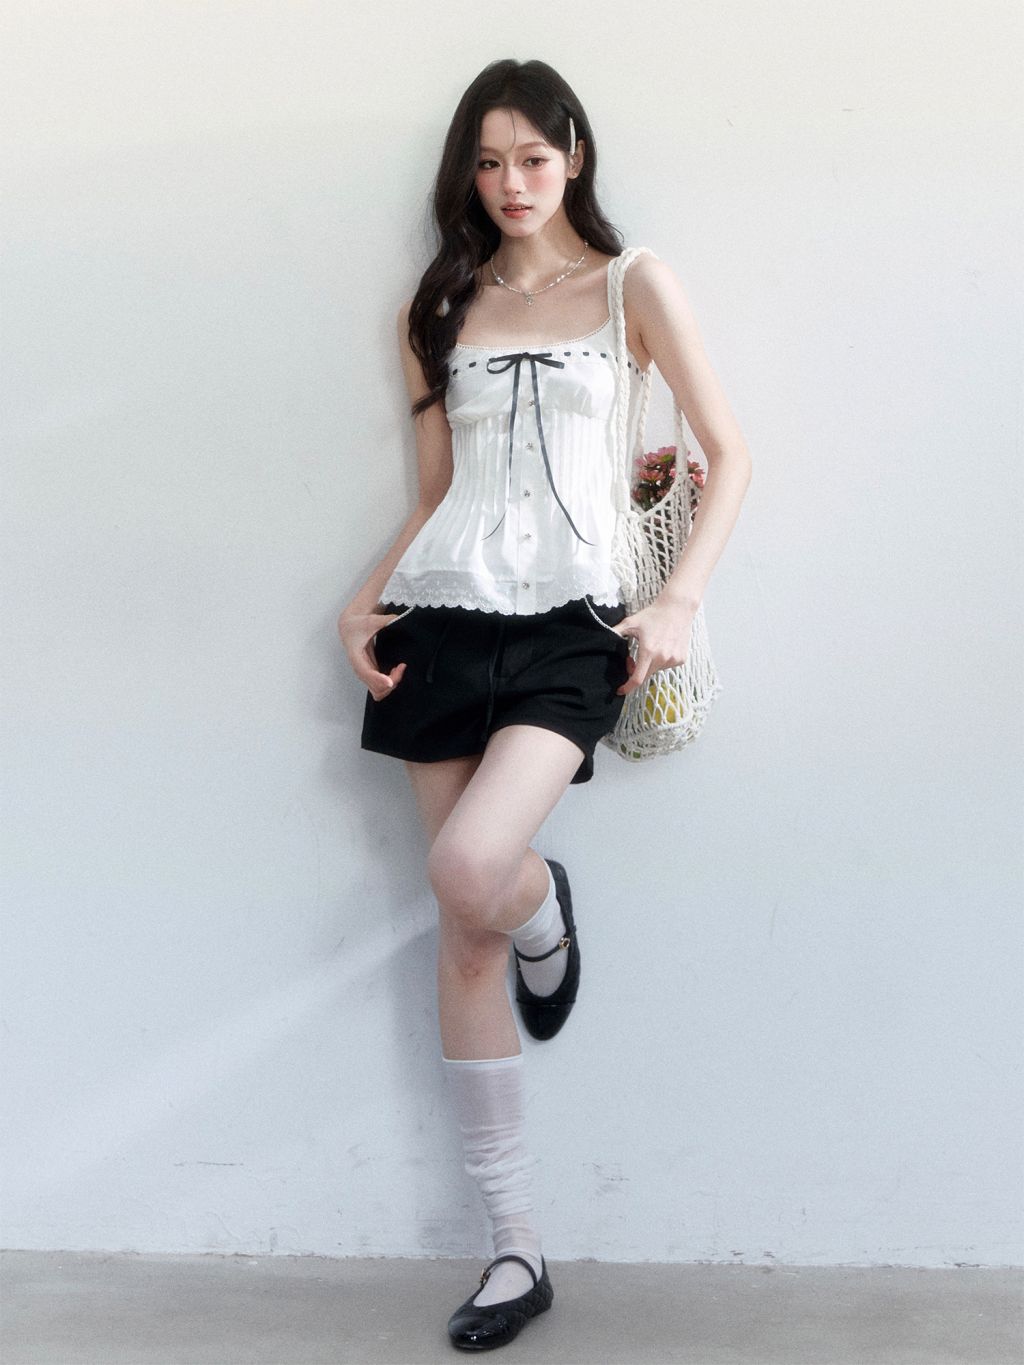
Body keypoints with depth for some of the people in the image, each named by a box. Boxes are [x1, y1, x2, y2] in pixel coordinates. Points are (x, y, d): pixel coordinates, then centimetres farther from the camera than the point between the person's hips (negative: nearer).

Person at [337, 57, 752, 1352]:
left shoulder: (632, 285, 7)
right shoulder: (437, 307, 16)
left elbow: (728, 454, 5)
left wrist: (679, 601, -7)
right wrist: (365, 603, 2)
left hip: (565, 626, -3)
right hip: (443, 618, 4)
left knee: (470, 872, -27)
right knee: (463, 938, 2)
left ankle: (543, 914, 14)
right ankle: (516, 1247, 13)